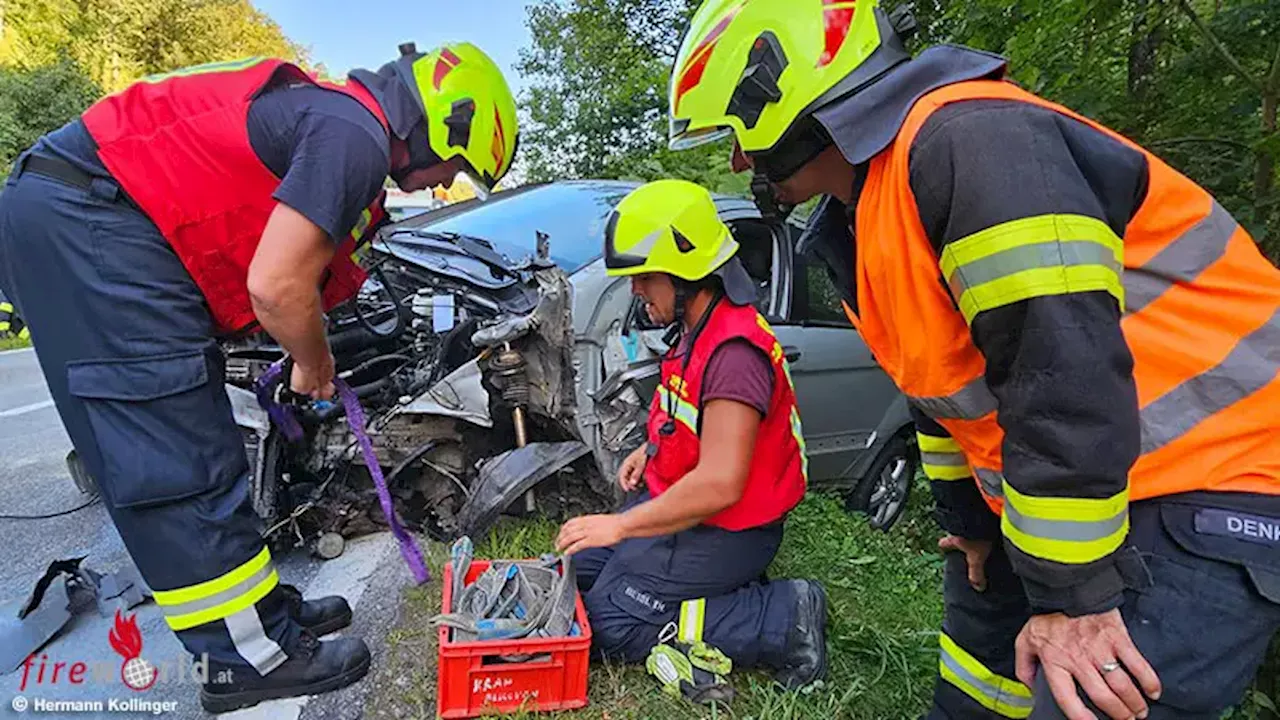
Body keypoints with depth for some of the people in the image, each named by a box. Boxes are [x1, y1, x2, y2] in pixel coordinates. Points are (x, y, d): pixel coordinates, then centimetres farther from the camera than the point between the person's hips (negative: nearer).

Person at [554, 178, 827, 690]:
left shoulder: (733, 352, -28)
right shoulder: (697, 330, 3)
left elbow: (719, 484, -31)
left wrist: (621, 525, -23)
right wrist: (650, 449, 5)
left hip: (724, 531, -10)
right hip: (677, 500, 10)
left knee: (609, 621, -8)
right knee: (577, 570, 15)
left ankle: (783, 621, -5)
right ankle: (729, 588, 12)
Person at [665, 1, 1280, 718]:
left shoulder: (962, 141, -24)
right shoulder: (867, 218, 7)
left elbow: (1067, 378, -29)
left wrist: (1075, 596, -20)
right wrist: (973, 522, 18)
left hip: (1214, 490, -9)